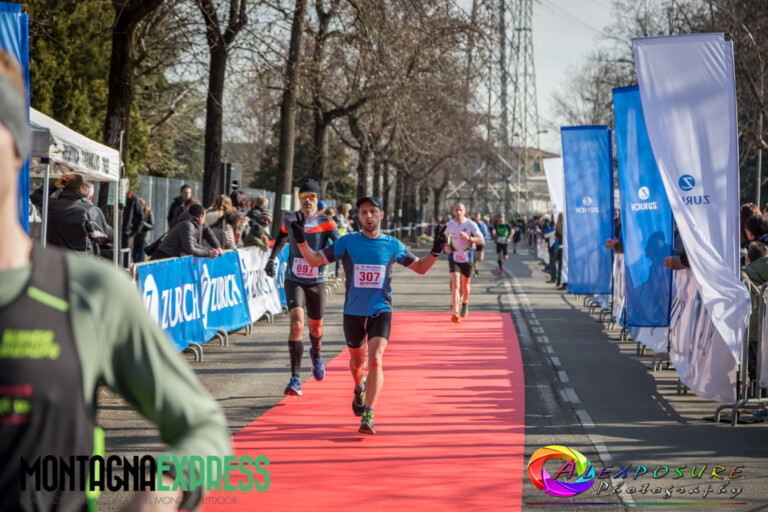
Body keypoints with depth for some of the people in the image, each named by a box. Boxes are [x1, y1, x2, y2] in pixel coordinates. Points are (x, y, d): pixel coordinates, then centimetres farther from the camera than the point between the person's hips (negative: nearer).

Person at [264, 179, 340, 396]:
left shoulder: (326, 223, -8)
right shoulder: (290, 219, -1)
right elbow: (282, 236, 20)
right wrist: (271, 259, 13)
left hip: (317, 282, 1)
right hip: (294, 281, 0)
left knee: (316, 327, 15)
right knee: (296, 323, -20)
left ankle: (316, 354, 53)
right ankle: (295, 379, -20)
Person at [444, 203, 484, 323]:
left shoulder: (471, 224, -9)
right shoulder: (449, 225, -1)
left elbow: (481, 241, -10)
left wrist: (468, 238, -26)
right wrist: (446, 246, -2)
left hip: (467, 259, 0)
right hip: (454, 258, 0)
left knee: (465, 285, 15)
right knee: (455, 285, -15)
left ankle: (465, 303, 45)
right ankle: (456, 313, -22)